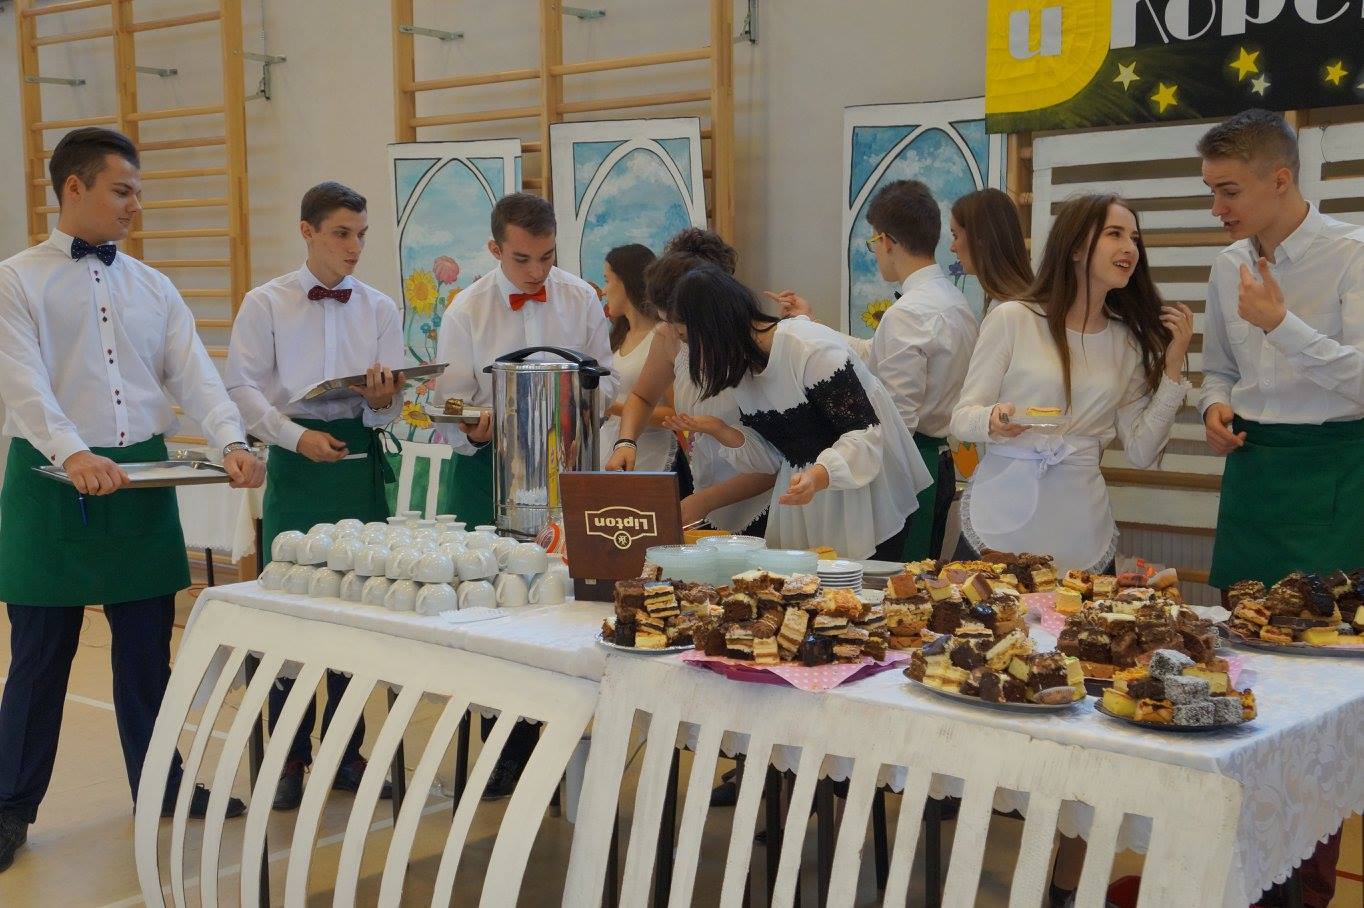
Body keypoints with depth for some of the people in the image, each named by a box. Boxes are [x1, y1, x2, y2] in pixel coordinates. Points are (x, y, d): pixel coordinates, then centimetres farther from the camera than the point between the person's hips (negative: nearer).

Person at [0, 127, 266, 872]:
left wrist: (230, 441, -16)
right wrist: (72, 453, -33)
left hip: (141, 480, 4)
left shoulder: (153, 287, 11)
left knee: (146, 645, 13)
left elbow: (194, 373, 2)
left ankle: (159, 783, 27)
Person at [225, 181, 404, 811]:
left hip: (361, 459, 3)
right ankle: (290, 758, 12)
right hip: (296, 460, -2)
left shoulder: (381, 310, 10)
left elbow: (391, 409, 5)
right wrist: (297, 435, -18)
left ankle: (345, 753, 19)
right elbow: (243, 387, -5)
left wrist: (383, 400, -18)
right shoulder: (265, 304, 3)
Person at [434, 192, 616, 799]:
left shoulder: (581, 300, 6)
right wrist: (473, 429, -21)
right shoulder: (466, 310, 2)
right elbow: (450, 404, 1)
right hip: (491, 463, -1)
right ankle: (505, 746, 11)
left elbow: (606, 378, 12)